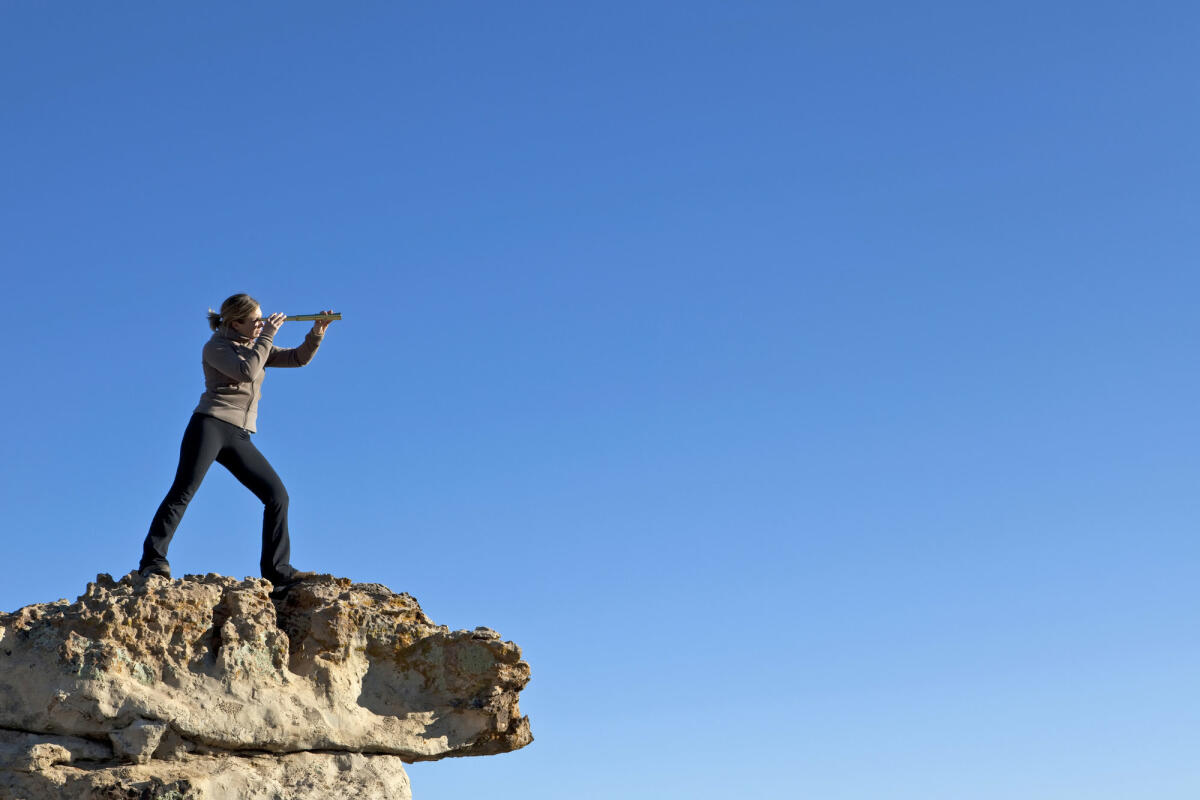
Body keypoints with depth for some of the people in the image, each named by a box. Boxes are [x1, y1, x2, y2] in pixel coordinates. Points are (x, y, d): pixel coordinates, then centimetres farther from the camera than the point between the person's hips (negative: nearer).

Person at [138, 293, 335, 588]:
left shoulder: (255, 347, 22)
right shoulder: (216, 347, 2)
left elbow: (298, 358, 18)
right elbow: (247, 371, -15)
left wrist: (316, 333, 2)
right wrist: (267, 335, -9)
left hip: (239, 437, 6)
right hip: (210, 425, -6)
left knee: (277, 495, -2)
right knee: (183, 491, -17)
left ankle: (278, 572, 0)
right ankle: (152, 560, -16)